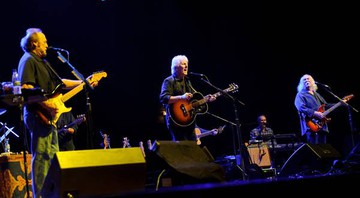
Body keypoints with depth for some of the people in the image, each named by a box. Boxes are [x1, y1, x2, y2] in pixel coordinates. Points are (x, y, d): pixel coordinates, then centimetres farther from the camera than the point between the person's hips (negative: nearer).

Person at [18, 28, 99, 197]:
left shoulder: (41, 61, 22)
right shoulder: (28, 60, -9)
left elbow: (59, 82, 26)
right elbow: (25, 88, -20)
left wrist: (84, 82, 24)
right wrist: (45, 104, -25)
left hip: (49, 115, 11)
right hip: (38, 115, -11)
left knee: (53, 155, 13)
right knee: (41, 156, -11)